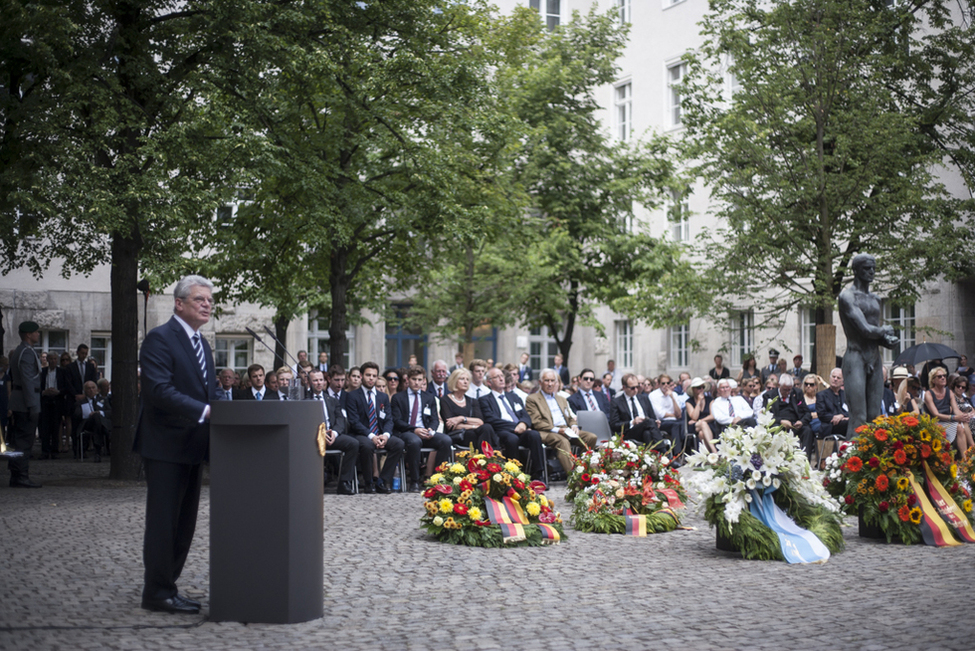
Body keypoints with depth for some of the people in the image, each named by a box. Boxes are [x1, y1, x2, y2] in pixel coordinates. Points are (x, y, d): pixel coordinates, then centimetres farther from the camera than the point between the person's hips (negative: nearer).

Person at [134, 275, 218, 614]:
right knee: (163, 522, -3)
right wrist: (204, 412, -27)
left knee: (184, 524, 13)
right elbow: (160, 390, -22)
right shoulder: (159, 339, -12)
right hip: (166, 445, -9)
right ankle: (158, 593, 5)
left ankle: (167, 588, 22)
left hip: (193, 446, 9)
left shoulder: (202, 344, 17)